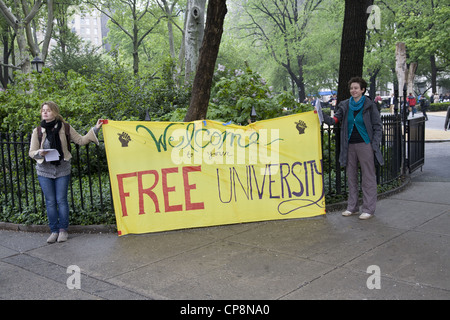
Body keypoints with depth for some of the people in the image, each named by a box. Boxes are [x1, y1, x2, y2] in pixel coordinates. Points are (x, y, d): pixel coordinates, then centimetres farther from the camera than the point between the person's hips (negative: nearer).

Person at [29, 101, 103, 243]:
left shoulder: (65, 128, -1)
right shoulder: (37, 131, 1)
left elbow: (81, 140, 2)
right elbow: (32, 152, 3)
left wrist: (95, 129, -4)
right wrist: (40, 153, -20)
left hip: (62, 170, -1)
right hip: (44, 171, 1)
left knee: (61, 200, 2)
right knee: (50, 202, 5)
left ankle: (63, 230, 13)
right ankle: (54, 230, 15)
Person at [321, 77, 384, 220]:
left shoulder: (369, 105, -3)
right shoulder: (345, 106, 8)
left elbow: (378, 126, -1)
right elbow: (333, 120, 1)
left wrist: (374, 144, -9)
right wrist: (322, 115, -16)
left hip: (365, 145, -4)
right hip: (350, 145, 5)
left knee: (368, 177, -1)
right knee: (351, 177, 11)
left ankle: (369, 209, 7)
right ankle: (352, 207, 21)